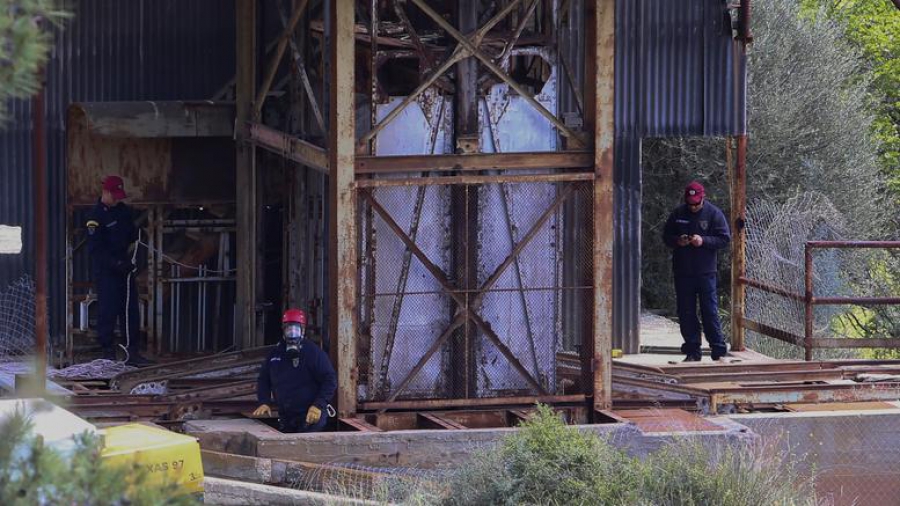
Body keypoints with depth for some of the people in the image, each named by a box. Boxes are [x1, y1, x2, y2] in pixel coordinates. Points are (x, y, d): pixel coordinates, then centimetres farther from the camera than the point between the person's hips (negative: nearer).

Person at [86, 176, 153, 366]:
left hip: (125, 267, 7)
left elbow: (133, 234, 25)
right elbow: (95, 249, -18)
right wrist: (116, 264, -22)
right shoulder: (95, 216, -13)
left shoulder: (123, 210, 10)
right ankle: (108, 353, -1)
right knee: (108, 312, -7)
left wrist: (132, 247, 5)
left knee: (131, 310, 7)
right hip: (105, 271, -7)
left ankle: (133, 353, 11)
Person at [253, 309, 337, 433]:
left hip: (309, 418, -6)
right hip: (285, 417, 6)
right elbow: (263, 379, 19)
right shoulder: (275, 354, 11)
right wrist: (264, 403, 2)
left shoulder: (313, 352, -7)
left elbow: (330, 380, -10)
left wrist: (318, 405, -20)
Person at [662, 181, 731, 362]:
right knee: (686, 313, 5)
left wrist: (703, 241, -18)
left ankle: (718, 351, 2)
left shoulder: (714, 214, -2)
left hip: (706, 272, -3)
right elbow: (666, 236, 12)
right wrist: (677, 241, -10)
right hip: (682, 272, 3)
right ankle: (692, 351, 12)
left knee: (710, 312, -3)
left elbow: (725, 238, -4)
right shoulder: (678, 214, 6)